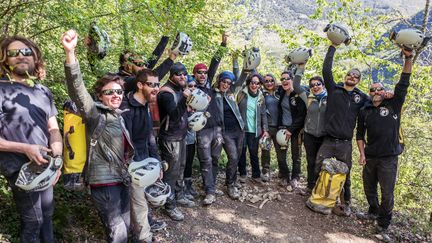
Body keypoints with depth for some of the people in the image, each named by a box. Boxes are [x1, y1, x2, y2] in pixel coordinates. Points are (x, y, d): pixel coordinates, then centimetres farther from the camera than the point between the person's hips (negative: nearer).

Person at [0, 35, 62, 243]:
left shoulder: (43, 91, 8)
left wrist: (57, 146, -9)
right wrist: (25, 149, -22)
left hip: (45, 164, 6)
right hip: (21, 168, -5)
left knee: (47, 215, 19)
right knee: (33, 220, 5)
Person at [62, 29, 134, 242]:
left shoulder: (119, 116, 12)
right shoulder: (95, 114, -11)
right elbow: (78, 91, -29)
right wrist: (70, 52, -42)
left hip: (122, 179, 8)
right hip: (104, 182, -8)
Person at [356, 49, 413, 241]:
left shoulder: (393, 104, -1)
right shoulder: (365, 111, 6)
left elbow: (403, 83, -10)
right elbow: (360, 134, 10)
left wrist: (408, 58, -18)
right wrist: (362, 154, 1)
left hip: (389, 158, -3)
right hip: (370, 157, 4)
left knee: (387, 193, 0)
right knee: (369, 188, 18)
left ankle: (383, 226, 16)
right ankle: (374, 212, 43)